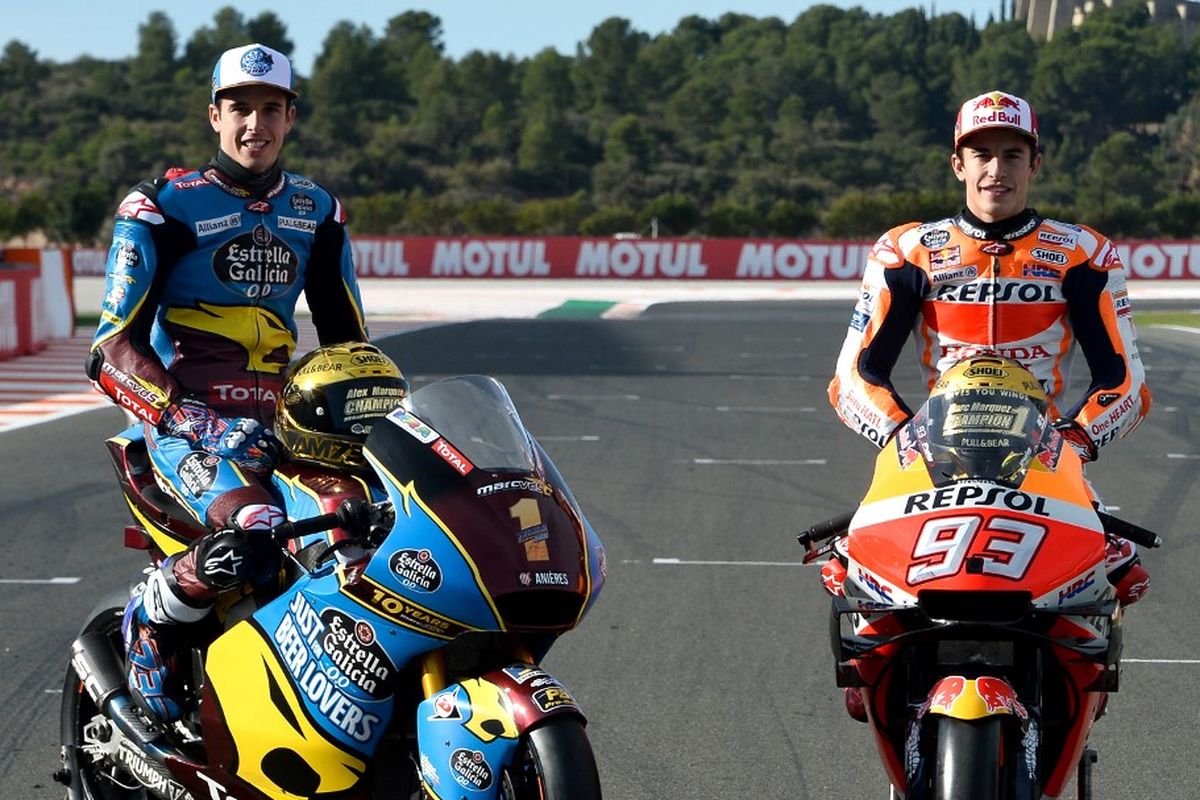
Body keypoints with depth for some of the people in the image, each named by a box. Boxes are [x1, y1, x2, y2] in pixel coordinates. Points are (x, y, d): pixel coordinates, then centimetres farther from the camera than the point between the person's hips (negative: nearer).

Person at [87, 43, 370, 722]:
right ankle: (152, 621, -6)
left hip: (283, 418, 6)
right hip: (188, 421, -6)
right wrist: (177, 412, -23)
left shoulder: (317, 212, 14)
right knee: (255, 533, -34)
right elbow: (114, 346, -8)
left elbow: (346, 335, 22)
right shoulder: (163, 208, -3)